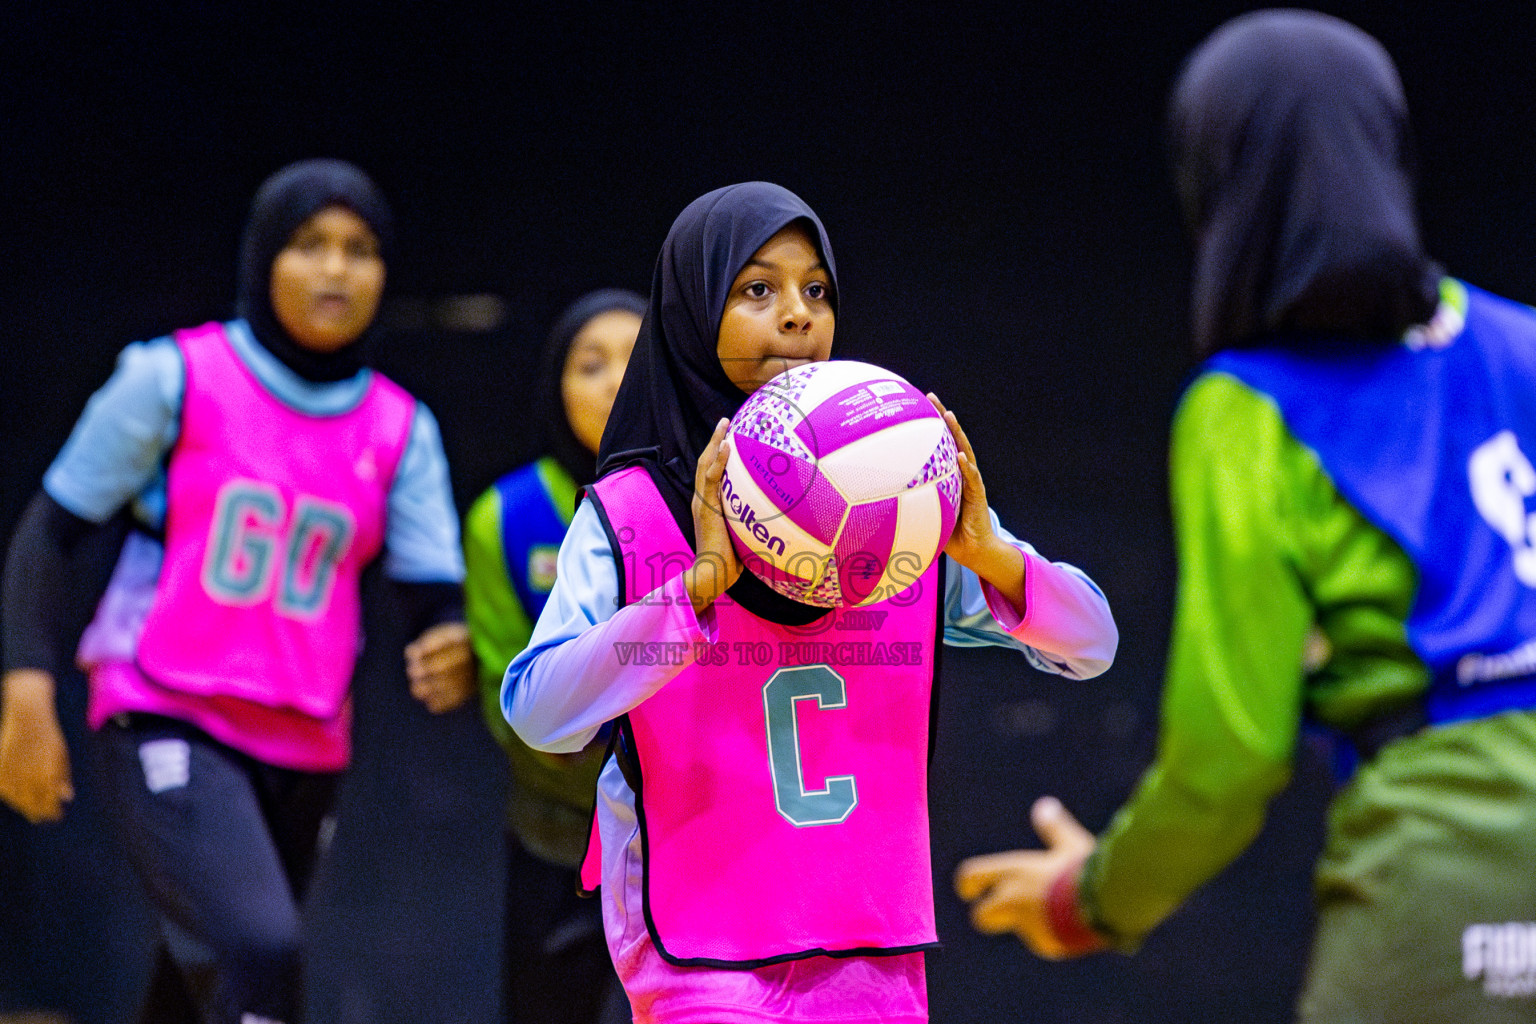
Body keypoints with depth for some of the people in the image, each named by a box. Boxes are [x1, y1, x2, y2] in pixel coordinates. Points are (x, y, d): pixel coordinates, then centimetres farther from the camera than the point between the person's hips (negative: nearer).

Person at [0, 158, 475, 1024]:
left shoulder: (401, 430, 8)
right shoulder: (176, 378, -2)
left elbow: (437, 594, 3)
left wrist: (453, 658, -21)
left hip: (304, 752, 5)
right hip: (166, 723, -5)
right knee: (259, 952, -26)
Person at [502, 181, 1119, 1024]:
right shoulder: (627, 511, -4)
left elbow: (1091, 646, 3)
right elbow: (538, 712, -18)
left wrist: (989, 554, -16)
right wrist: (701, 584, -27)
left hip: (871, 952, 4)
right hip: (700, 951, -4)